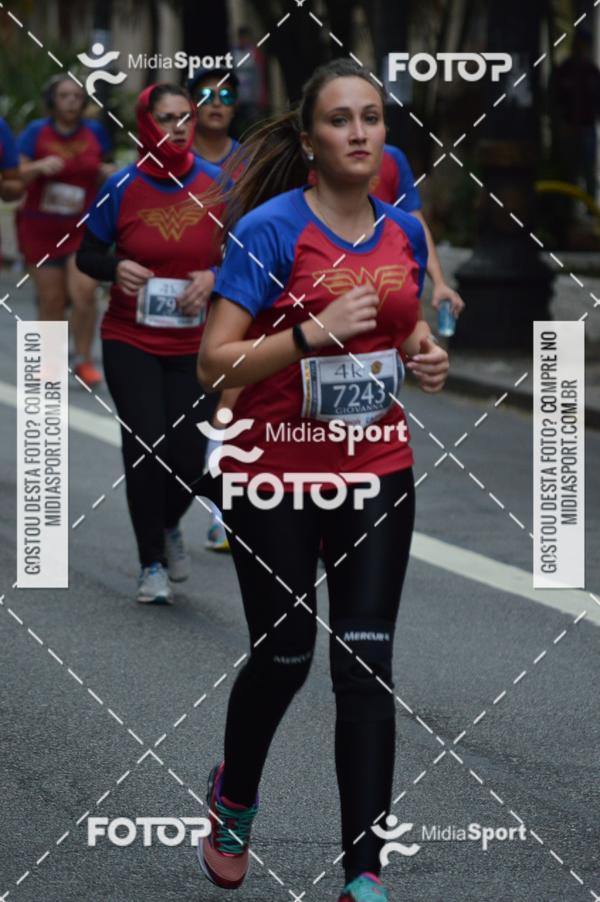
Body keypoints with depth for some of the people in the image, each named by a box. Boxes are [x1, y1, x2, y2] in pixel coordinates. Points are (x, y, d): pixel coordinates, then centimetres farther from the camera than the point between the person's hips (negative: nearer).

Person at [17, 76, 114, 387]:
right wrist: (39, 167, -28)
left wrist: (107, 174, -4)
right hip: (41, 229, -1)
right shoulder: (37, 132, -3)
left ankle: (83, 360, -2)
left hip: (83, 229, 1)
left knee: (84, 291, -17)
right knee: (51, 300, 1)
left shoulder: (95, 132, 3)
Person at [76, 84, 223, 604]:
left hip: (196, 346, 1)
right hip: (131, 342, -1)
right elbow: (88, 254, 3)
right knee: (146, 445, -10)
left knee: (189, 454, -1)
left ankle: (168, 528, 34)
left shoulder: (216, 184, -2)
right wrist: (116, 269, -18)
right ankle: (152, 564, 8)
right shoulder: (122, 187, -6)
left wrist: (213, 275, -14)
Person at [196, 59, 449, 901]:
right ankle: (233, 797, 39)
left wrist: (426, 356, -1)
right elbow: (215, 364, -18)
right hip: (276, 478, -4)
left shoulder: (404, 229, 3)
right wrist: (313, 330, -28)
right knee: (284, 657, 8)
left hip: (376, 473, 4)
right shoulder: (269, 229, -14)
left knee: (366, 661, -3)